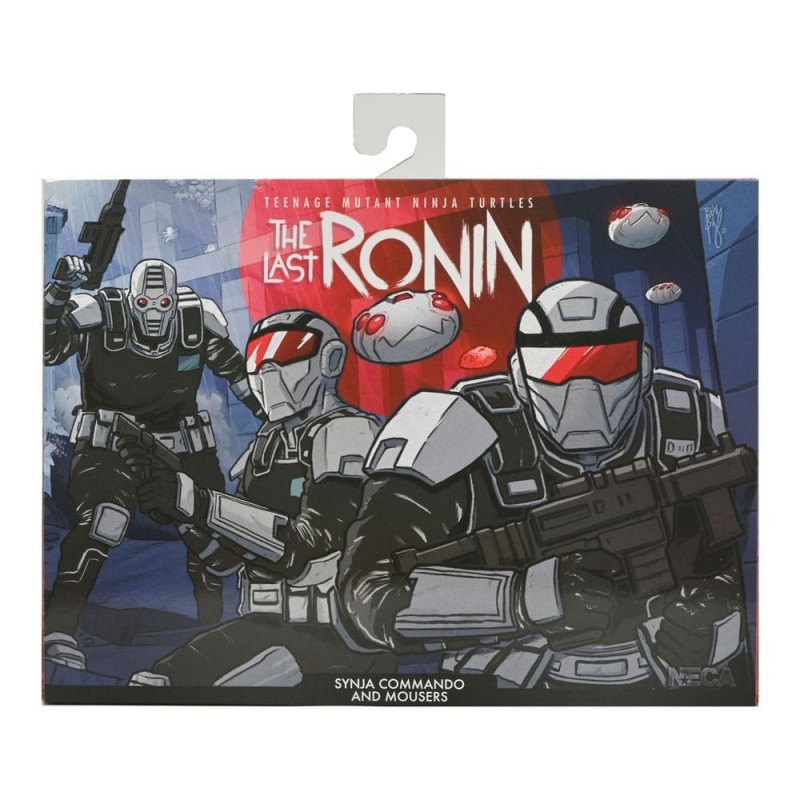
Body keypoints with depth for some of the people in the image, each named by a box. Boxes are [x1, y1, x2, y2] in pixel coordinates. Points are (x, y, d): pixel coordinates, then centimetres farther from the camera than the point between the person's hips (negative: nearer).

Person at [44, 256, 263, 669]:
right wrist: (58, 291, -40)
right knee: (104, 519, -27)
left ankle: (213, 624, 28)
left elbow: (231, 363, 6)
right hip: (108, 444, -4)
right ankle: (58, 628, -13)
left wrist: (265, 406, 10)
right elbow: (46, 347, -27)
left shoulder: (200, 319, -9)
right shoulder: (99, 316, -18)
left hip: (181, 443, 4)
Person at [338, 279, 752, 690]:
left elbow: (739, 567, 5)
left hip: (656, 681, 5)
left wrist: (708, 624, -16)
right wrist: (529, 595, -30)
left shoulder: (691, 429, -4)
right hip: (504, 680, -4)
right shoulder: (465, 433, -17)